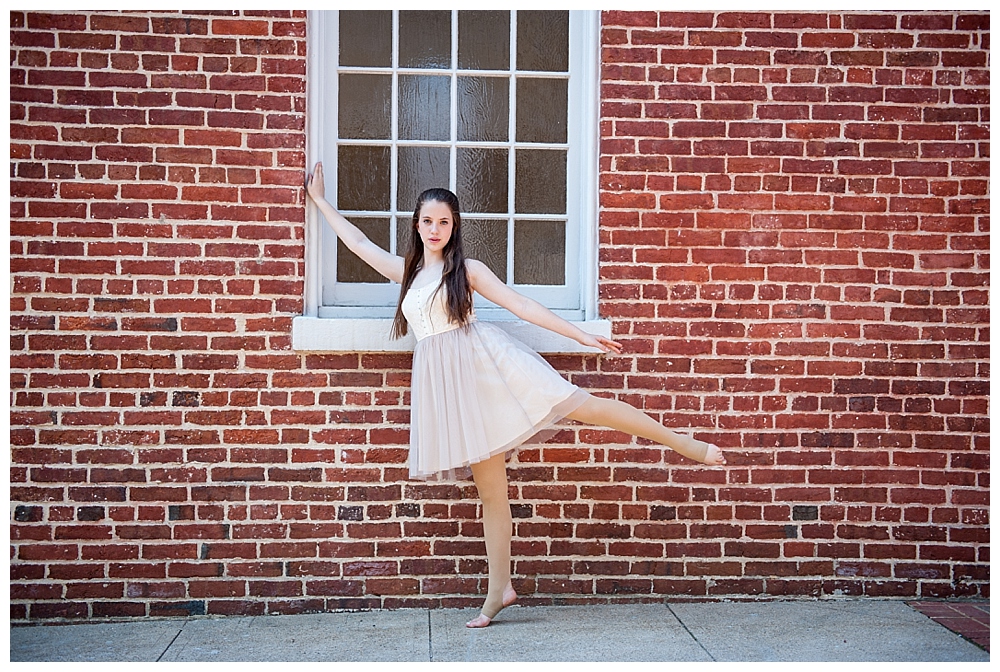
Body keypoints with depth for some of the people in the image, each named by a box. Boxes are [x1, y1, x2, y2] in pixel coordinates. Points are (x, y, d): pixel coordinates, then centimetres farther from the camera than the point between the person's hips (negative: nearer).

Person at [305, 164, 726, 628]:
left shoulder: (468, 270, 6)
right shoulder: (405, 272, 17)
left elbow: (522, 306, 1)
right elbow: (358, 242, 25)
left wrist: (581, 336, -3)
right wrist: (320, 200, 31)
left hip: (486, 362, -3)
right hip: (448, 382, 3)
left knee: (581, 404, -16)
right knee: (489, 488, 4)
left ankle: (687, 443, -8)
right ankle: (499, 590, 11)